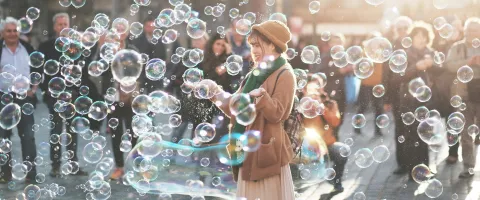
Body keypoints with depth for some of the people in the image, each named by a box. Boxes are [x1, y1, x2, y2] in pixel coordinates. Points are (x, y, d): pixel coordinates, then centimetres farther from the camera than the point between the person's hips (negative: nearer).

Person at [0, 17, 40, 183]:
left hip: (25, 98, 1)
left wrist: (34, 88, 2)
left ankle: (31, 173, 5)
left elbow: (37, 69, 12)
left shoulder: (28, 49, 6)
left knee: (28, 136, 2)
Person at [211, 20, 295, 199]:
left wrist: (262, 96, -35)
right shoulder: (255, 75, 16)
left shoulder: (284, 75, -8)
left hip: (267, 151, -8)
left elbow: (276, 114, -19)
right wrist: (217, 95, 0)